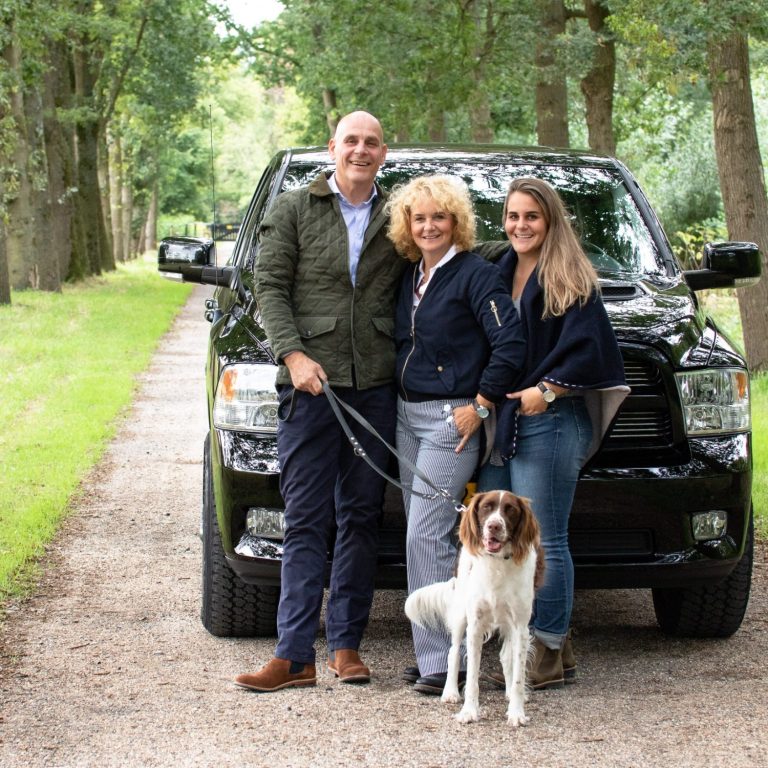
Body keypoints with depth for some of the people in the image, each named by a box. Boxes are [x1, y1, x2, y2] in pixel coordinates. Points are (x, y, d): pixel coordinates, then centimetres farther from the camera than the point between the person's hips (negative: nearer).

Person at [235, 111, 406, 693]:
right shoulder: (294, 210, 6)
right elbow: (270, 287, 1)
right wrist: (294, 354, -12)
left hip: (377, 384, 3)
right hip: (311, 382, -3)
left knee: (361, 518, 6)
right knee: (306, 520, -3)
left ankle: (346, 645, 13)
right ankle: (295, 655, -3)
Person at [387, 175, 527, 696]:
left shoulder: (476, 274, -9)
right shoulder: (409, 276, 14)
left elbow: (510, 345, -16)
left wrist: (480, 404, -15)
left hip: (451, 419, -8)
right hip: (407, 415, 8)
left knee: (426, 536, -13)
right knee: (426, 535, 9)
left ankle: (441, 661, -8)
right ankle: (433, 653, 14)